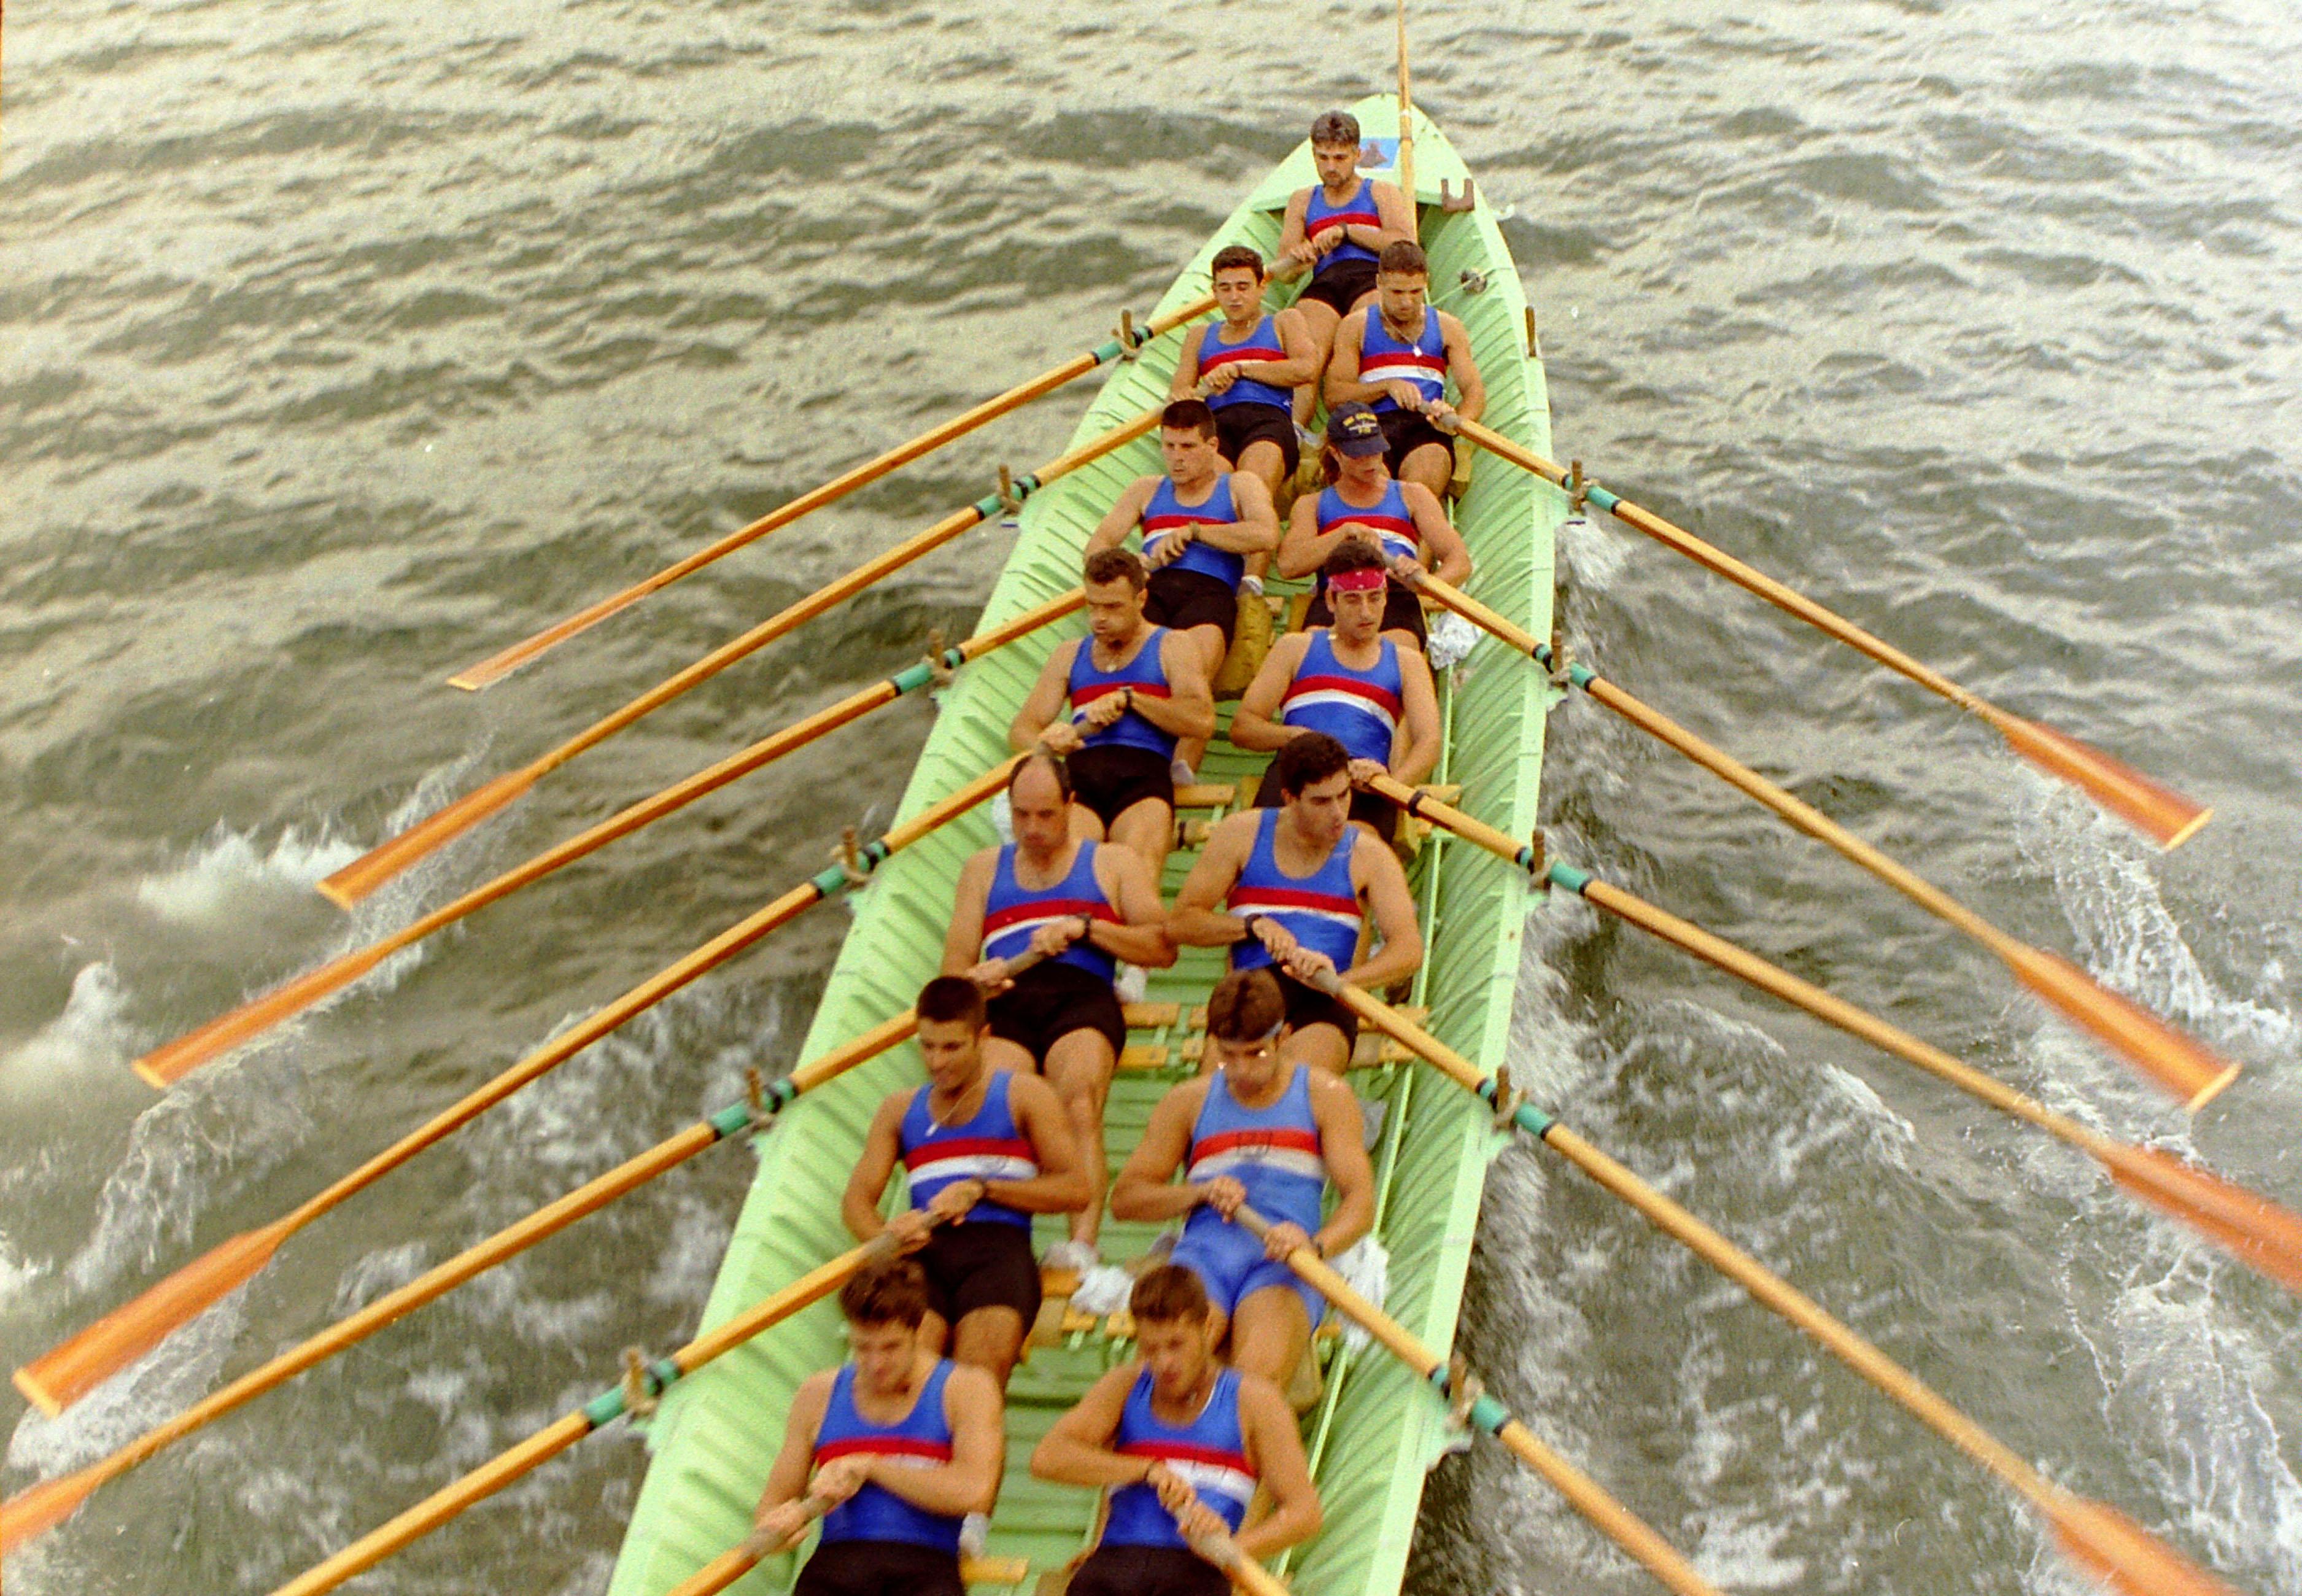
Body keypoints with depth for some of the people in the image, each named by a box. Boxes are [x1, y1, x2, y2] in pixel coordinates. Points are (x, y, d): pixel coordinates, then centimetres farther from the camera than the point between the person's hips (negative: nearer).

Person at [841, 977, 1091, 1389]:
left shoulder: (1024, 1096, 17)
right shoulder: (901, 1109, 26)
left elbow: (1075, 1188, 7)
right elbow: (856, 1199, 17)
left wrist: (982, 1189, -3)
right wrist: (887, 1236, -8)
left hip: (999, 1244, -2)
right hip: (925, 1249, 2)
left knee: (986, 1356, -34)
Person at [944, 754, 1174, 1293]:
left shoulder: (1114, 863, 25)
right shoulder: (984, 869, 31)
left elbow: (1163, 947, 12)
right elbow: (955, 962, 21)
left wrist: (1084, 926, -2)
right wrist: (974, 978, -5)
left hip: (1082, 994, -1)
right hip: (1004, 1004, 1)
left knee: (1079, 1102, -34)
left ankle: (1082, 1245, -46)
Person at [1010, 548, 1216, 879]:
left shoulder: (1171, 647, 19)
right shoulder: (1071, 656, 30)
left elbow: (1202, 722, 2)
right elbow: (1021, 728, 20)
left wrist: (1129, 698, -3)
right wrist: (1047, 742, -6)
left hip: (1143, 774, -2)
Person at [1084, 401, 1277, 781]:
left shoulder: (1240, 486, 24)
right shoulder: (1146, 490, 34)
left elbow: (1267, 536, 2)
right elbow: (1098, 543, 21)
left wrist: (1193, 531, 1)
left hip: (1209, 591, -2)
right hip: (1151, 588, 2)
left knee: (1194, 668, -37)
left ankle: (1181, 767, -51)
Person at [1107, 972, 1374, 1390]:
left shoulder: (1325, 1096, 14)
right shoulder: (1188, 1101, 19)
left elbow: (1361, 1200, 4)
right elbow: (1124, 1197, 17)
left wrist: (1315, 1244, -19)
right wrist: (1201, 1192, -3)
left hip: (1281, 1263, -1)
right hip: (1203, 1253, 2)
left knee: (1260, 1374, -35)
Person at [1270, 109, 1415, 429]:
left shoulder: (1382, 193, 25)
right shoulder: (1302, 202, 31)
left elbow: (1406, 244, 4)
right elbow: (1281, 273, 20)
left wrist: (1347, 230, -1)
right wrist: (1295, 260, -6)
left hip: (1373, 279, -1)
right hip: (1323, 285, 2)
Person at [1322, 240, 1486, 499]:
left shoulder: (1446, 328, 22)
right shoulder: (1355, 326, 18)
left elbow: (1475, 392, 10)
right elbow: (1334, 397, 7)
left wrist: (1455, 420, -14)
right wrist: (1388, 386, -9)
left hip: (1426, 428, 1)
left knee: (1426, 477, -36)